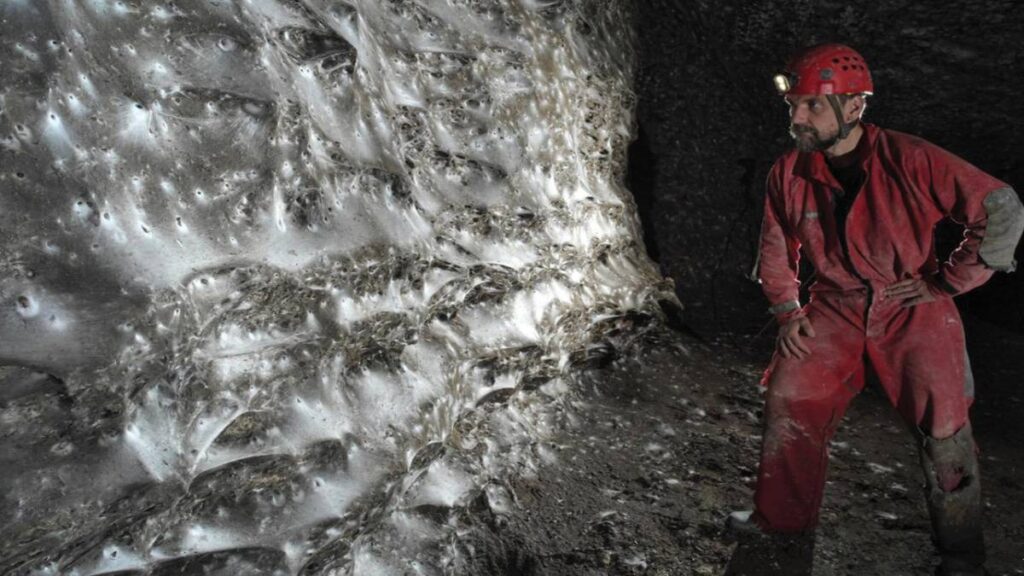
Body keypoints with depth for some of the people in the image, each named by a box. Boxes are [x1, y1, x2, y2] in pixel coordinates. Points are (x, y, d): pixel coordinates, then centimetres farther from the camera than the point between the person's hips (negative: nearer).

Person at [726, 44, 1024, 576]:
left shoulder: (911, 161, -19)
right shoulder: (788, 174, -6)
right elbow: (776, 250, 9)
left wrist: (947, 280, -10)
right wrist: (788, 311, 0)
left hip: (913, 310, -2)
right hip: (835, 309, 3)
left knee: (943, 427, 1)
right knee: (789, 403, -5)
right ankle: (782, 529, 15)